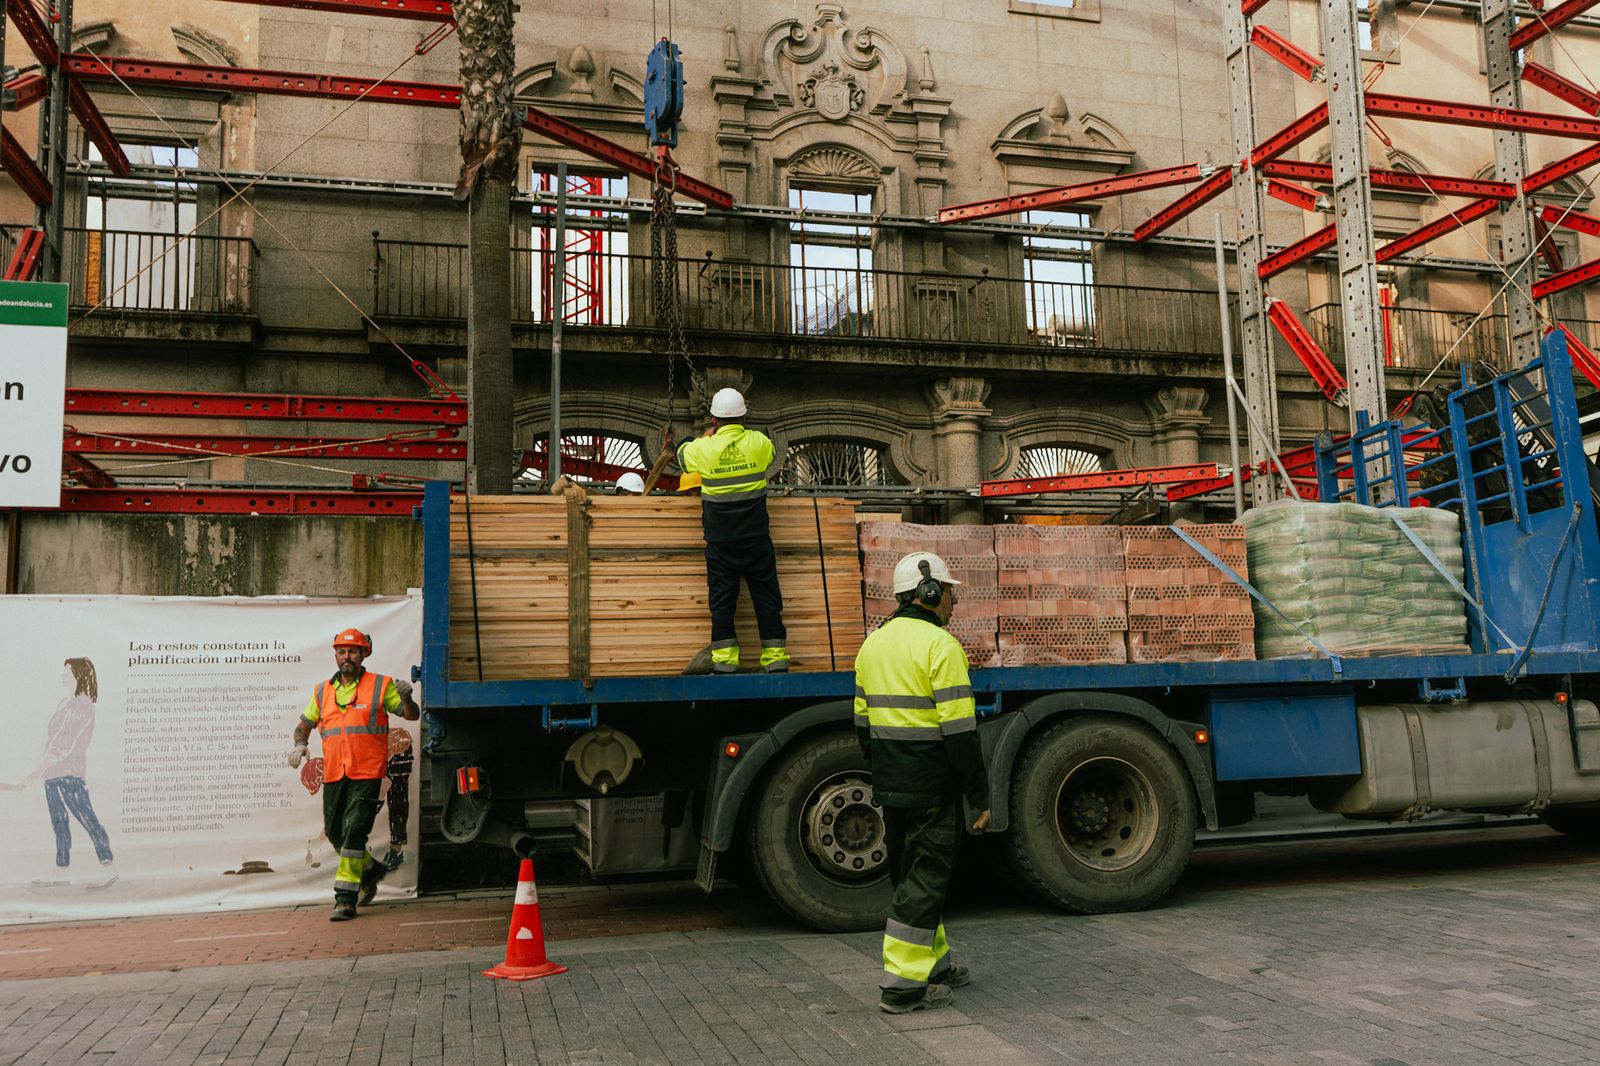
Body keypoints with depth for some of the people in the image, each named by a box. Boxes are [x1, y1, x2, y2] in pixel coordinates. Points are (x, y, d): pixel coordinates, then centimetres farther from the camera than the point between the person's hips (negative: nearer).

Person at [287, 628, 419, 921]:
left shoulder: (381, 686, 2)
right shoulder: (323, 691, 13)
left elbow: (412, 715, 3)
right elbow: (305, 723, 23)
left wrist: (405, 698, -18)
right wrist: (299, 744, 2)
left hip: (366, 774, -5)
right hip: (333, 775, 5)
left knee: (354, 831, -12)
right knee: (334, 832, 12)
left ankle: (346, 898, -8)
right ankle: (370, 870, 36)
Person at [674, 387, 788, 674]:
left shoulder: (704, 448, -7)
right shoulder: (759, 442, -4)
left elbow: (682, 453, 17)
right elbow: (774, 463, 18)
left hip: (720, 543, -1)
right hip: (757, 539, 1)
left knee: (722, 599, 5)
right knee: (766, 596, 7)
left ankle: (724, 661, 5)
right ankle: (776, 659, 10)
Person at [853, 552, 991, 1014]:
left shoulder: (873, 643, 10)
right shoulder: (940, 645, -15)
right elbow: (959, 730, -18)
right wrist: (980, 796, -12)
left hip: (890, 785, 8)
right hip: (931, 785, -8)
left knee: (911, 874, 18)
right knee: (925, 879, 0)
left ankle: (934, 963, 31)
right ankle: (902, 984, 3)